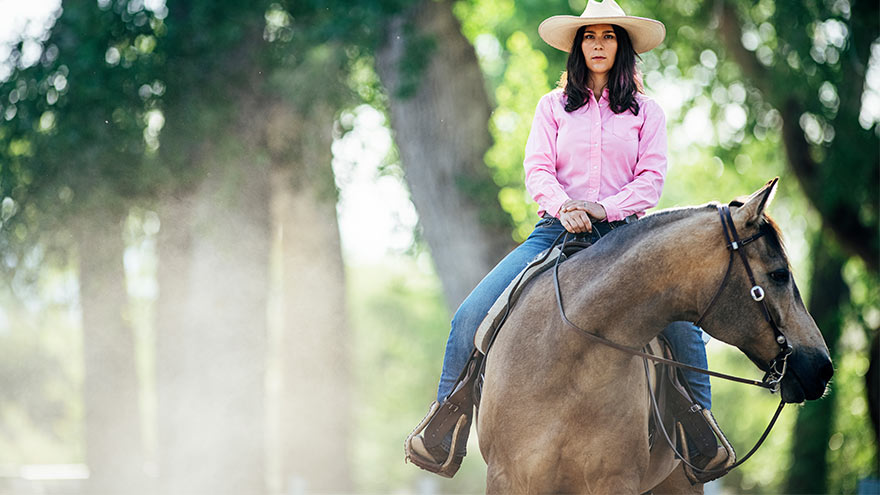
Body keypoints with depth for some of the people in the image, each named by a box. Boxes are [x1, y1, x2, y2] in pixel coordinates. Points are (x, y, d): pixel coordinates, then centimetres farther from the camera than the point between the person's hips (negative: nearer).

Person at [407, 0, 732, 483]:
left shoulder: (645, 112, 12)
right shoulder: (553, 106, 14)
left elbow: (651, 180, 2)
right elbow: (537, 169, 3)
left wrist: (603, 208, -16)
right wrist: (563, 205, -19)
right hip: (556, 229, 1)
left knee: (683, 324, -23)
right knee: (470, 316, -17)